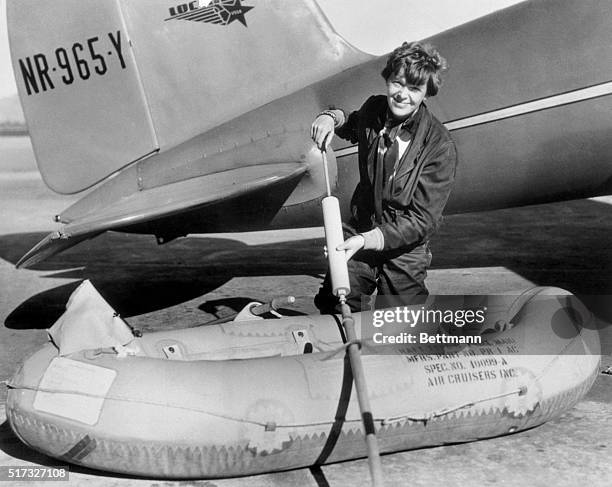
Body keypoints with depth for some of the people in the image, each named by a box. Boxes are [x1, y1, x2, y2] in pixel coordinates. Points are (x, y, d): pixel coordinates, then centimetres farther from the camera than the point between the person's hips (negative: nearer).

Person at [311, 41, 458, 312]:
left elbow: (422, 220, -22)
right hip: (358, 234, 4)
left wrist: (367, 240, -32)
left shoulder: (439, 147, -21)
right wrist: (332, 117, -1)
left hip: (404, 252, -4)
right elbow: (353, 127, 22)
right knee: (332, 313, 3)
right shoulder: (374, 109, -5)